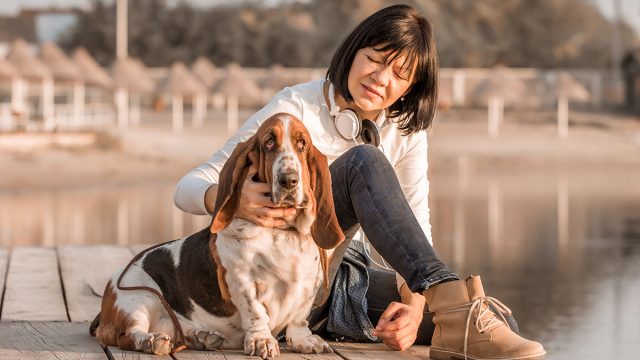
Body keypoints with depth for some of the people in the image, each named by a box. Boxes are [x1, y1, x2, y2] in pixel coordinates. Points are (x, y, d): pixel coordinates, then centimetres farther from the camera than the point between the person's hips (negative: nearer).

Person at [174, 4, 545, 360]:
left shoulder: (406, 130, 3)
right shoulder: (296, 108, -11)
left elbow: (415, 228, -3)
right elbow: (188, 187, -14)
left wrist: (414, 304, -24)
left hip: (346, 280, 4)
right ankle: (452, 302, -46)